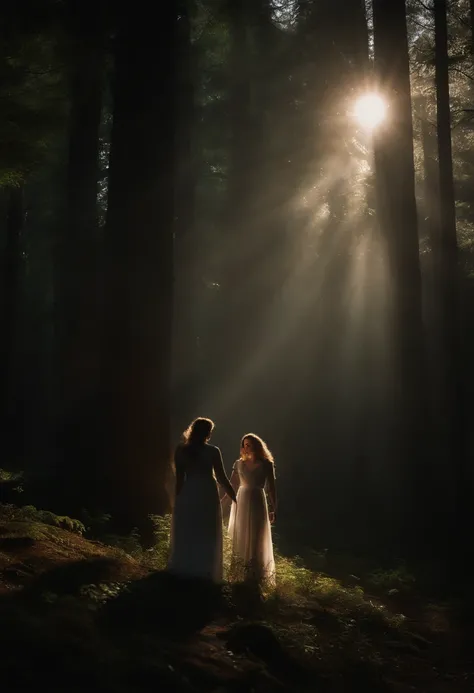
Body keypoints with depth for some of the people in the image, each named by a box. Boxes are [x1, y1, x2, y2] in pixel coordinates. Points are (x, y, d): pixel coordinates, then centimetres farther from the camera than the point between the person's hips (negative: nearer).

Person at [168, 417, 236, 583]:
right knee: (206, 537, 8)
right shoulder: (213, 451, -5)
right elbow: (222, 478, -3)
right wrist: (235, 497, 6)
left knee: (186, 536, 10)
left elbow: (179, 478, 1)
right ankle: (204, 573, 8)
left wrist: (178, 500, 7)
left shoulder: (181, 451, 1)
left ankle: (183, 572, 8)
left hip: (188, 495, 2)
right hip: (207, 495, -2)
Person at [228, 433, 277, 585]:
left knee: (256, 541, -2)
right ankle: (240, 576, 13)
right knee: (240, 540, 6)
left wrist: (274, 509, -3)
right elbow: (232, 485, 7)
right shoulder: (239, 464, 6)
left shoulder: (266, 464, -3)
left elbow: (271, 488, -1)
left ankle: (256, 577, 3)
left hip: (257, 503, -3)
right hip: (241, 503, 3)